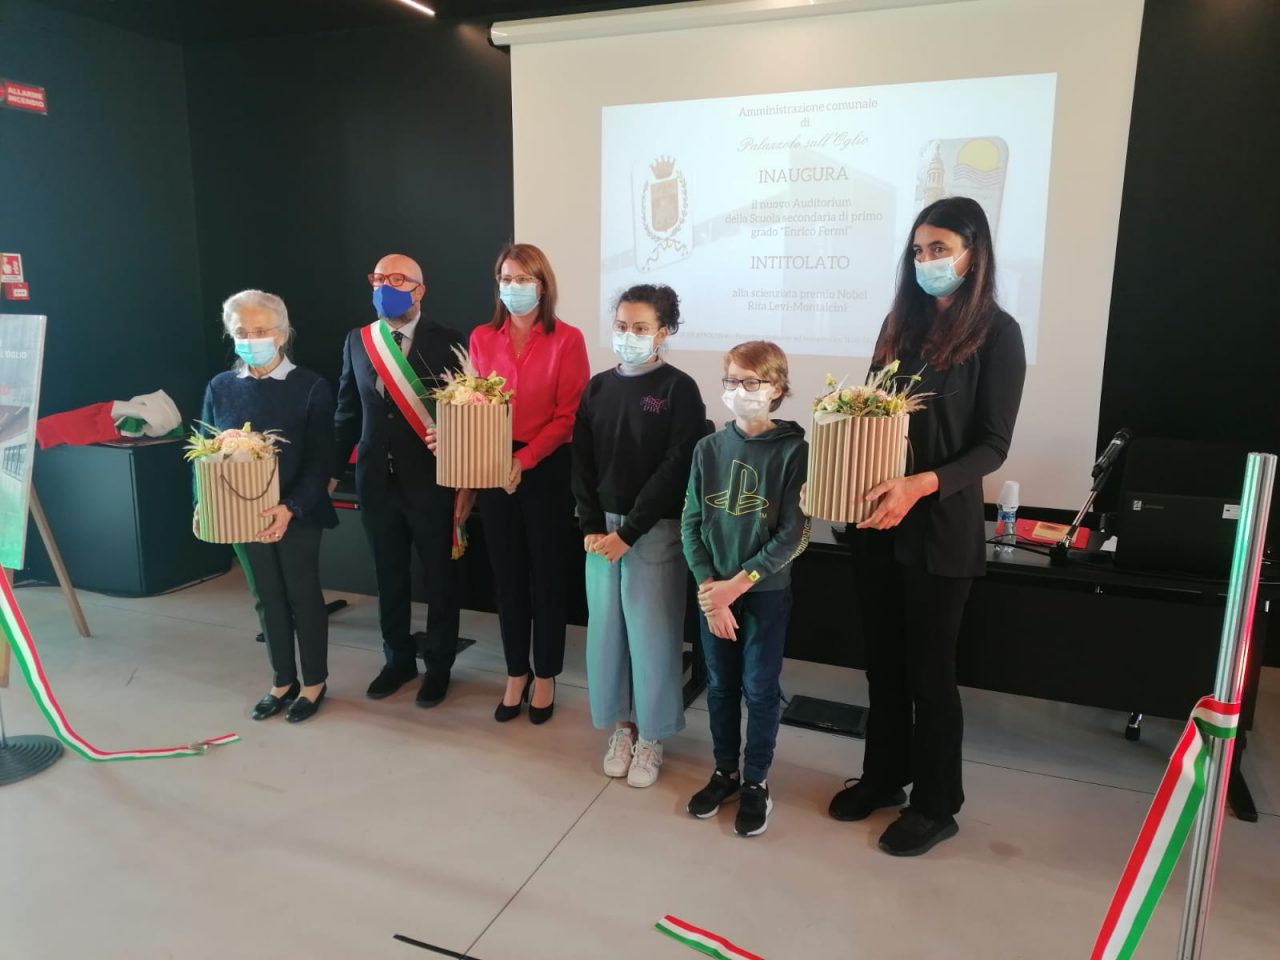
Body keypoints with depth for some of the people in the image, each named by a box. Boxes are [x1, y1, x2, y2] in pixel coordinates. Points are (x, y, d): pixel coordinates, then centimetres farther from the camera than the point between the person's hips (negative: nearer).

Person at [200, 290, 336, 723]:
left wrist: (291, 507, -22)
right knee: (267, 599, 15)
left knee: (303, 596, 9)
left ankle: (314, 683, 25)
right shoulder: (220, 387, 2)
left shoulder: (311, 387, -9)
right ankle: (283, 682, 31)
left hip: (297, 514, -4)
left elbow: (320, 459, -12)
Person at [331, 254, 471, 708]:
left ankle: (438, 665, 26)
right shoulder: (357, 342, 6)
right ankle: (398, 659, 34)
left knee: (440, 577, 9)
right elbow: (347, 413, 11)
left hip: (432, 481, -4)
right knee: (389, 576, 16)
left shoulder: (446, 342, -7)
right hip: (376, 480, 4)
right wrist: (331, 472, 10)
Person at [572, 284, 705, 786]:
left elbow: (677, 468, -12)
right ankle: (621, 726, 27)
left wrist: (629, 532, -14)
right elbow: (582, 462, 6)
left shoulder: (679, 389, -7)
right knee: (606, 627, 9)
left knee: (651, 632, 2)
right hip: (602, 527, 4)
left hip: (656, 530, -4)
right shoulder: (598, 388, 7)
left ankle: (650, 737, 20)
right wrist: (592, 526, -6)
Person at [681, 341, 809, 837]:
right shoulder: (709, 448, 0)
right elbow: (691, 524, -1)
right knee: (720, 685, 14)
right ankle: (725, 771, 32)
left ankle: (756, 781, 26)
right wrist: (708, 587, -11)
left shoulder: (793, 450, -10)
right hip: (712, 588, 3)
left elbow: (792, 534, -13)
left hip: (766, 590, -3)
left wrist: (736, 584, -16)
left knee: (760, 689, 7)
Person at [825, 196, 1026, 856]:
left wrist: (922, 485, -25)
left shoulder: (996, 332, -7)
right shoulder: (901, 321, 9)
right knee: (883, 658, 16)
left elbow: (992, 445, -10)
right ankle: (882, 777, 35)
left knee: (929, 667, 6)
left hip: (941, 524, -5)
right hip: (876, 518, 5)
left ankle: (936, 806, 25)